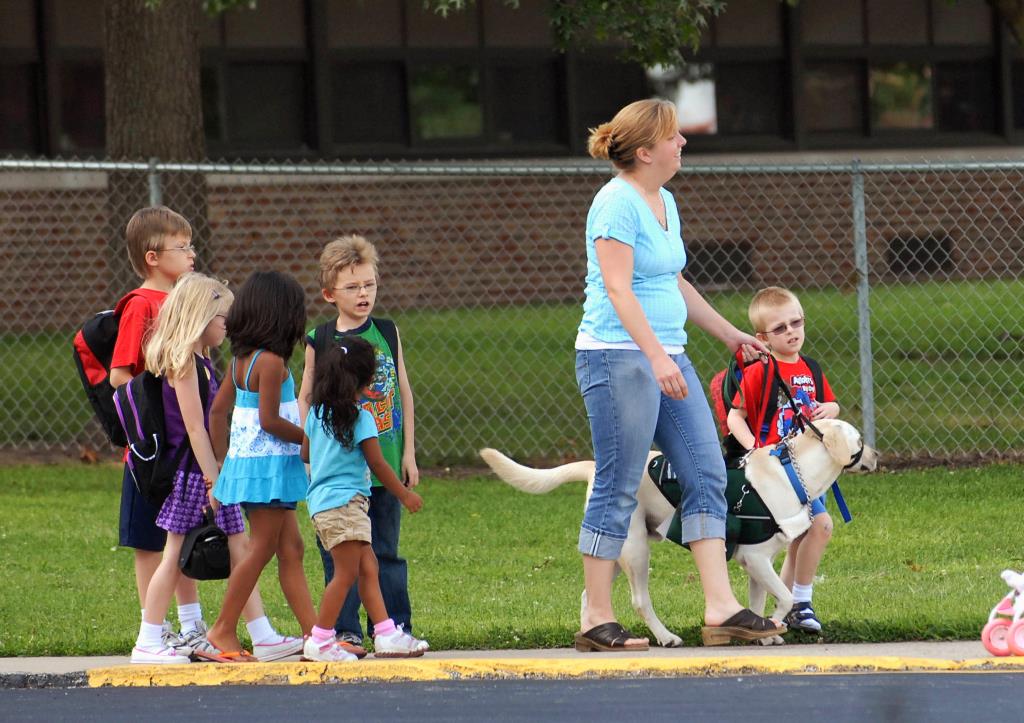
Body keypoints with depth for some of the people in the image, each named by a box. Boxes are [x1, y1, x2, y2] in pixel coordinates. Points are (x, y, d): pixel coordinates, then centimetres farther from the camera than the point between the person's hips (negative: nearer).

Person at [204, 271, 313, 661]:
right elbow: (270, 420, -21)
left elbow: (217, 410, 13)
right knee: (261, 549, -3)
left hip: (244, 463, 9)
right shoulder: (271, 361, -16)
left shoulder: (241, 359, 10)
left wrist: (222, 463, 17)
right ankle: (223, 630, 0)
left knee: (291, 548, 9)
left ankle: (313, 633, 8)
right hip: (269, 464, -9)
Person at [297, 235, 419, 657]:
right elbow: (305, 398, 3)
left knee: (386, 551, 6)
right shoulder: (320, 342, 1)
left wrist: (408, 452, 7)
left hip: (384, 463, 2)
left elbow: (404, 393, 10)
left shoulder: (388, 334, 7)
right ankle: (345, 631, 6)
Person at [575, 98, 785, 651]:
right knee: (617, 490, -5)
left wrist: (729, 334, 30)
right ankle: (596, 621, 1)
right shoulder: (617, 203, -13)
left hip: (667, 357, 10)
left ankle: (720, 608, 3)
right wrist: (656, 356, -29)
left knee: (706, 476, 4)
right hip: (618, 356, -10)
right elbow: (618, 288, -21)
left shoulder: (664, 202, 16)